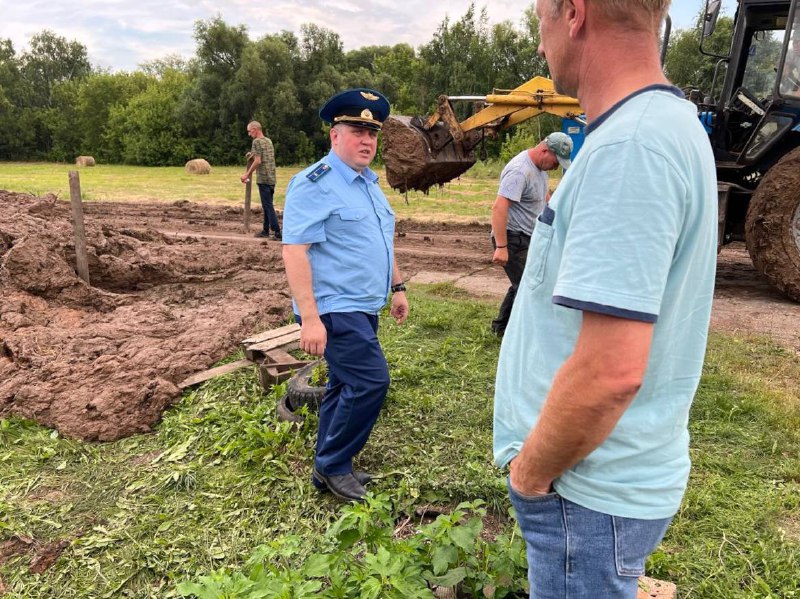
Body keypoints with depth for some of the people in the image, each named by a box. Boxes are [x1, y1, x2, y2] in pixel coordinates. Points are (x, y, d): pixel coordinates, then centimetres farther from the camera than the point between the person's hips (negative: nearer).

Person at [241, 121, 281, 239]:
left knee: (268, 206, -7)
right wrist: (252, 155, 29)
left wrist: (247, 174, -10)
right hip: (271, 179, 8)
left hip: (263, 179, -8)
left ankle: (277, 232, -11)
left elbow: (258, 161, -16)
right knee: (267, 205, 13)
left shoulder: (257, 141, -8)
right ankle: (265, 230, 18)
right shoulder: (268, 140, 15)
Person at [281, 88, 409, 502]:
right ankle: (333, 466, 6)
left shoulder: (369, 183, 15)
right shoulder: (315, 184, -14)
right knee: (371, 381, -12)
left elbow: (382, 242, 25)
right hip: (335, 310, -9)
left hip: (362, 308, 9)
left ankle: (330, 468, 29)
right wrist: (309, 317, -26)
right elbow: (294, 250, -21)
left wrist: (397, 286, 22)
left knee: (345, 385, 15)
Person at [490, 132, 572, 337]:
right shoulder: (520, 171, -24)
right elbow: (499, 207, -31)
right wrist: (501, 246, -34)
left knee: (521, 285, 20)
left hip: (528, 237, 10)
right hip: (512, 239, -10)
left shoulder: (540, 166, 9)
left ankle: (501, 327, 33)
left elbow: (544, 195, 27)